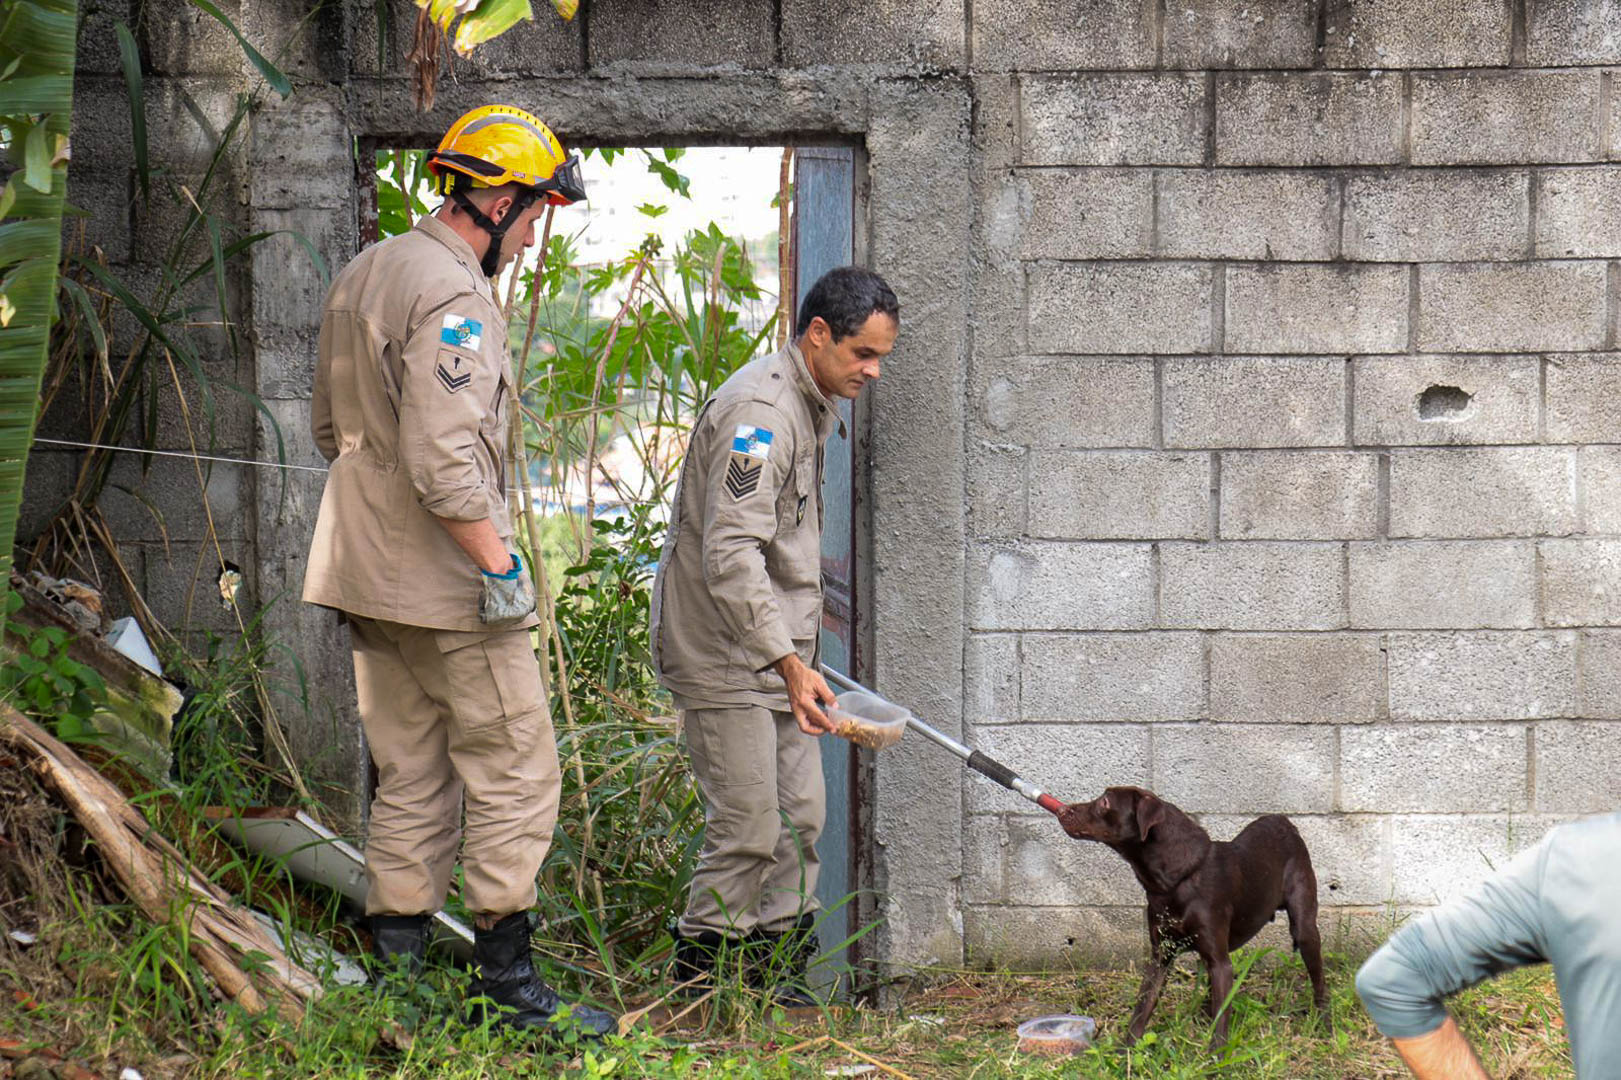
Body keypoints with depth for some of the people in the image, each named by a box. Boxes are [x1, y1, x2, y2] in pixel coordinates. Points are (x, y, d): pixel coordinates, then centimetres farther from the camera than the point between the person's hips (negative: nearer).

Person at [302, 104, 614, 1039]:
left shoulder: (365, 275, 13)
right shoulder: (453, 296, -17)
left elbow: (332, 428, 21)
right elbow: (445, 459, -25)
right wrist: (499, 564, -19)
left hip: (369, 574, 9)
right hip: (447, 581, -9)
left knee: (412, 779, 13)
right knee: (516, 775, -1)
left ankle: (395, 973, 15)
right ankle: (508, 982, 3)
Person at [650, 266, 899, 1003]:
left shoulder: (815, 406, 13)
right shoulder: (758, 411, -20)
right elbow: (729, 556, -29)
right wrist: (789, 662, -34)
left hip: (776, 646, 10)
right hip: (722, 648, -10)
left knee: (801, 814, 10)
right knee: (749, 824, -9)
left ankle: (777, 959, 20)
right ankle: (701, 972, 5)